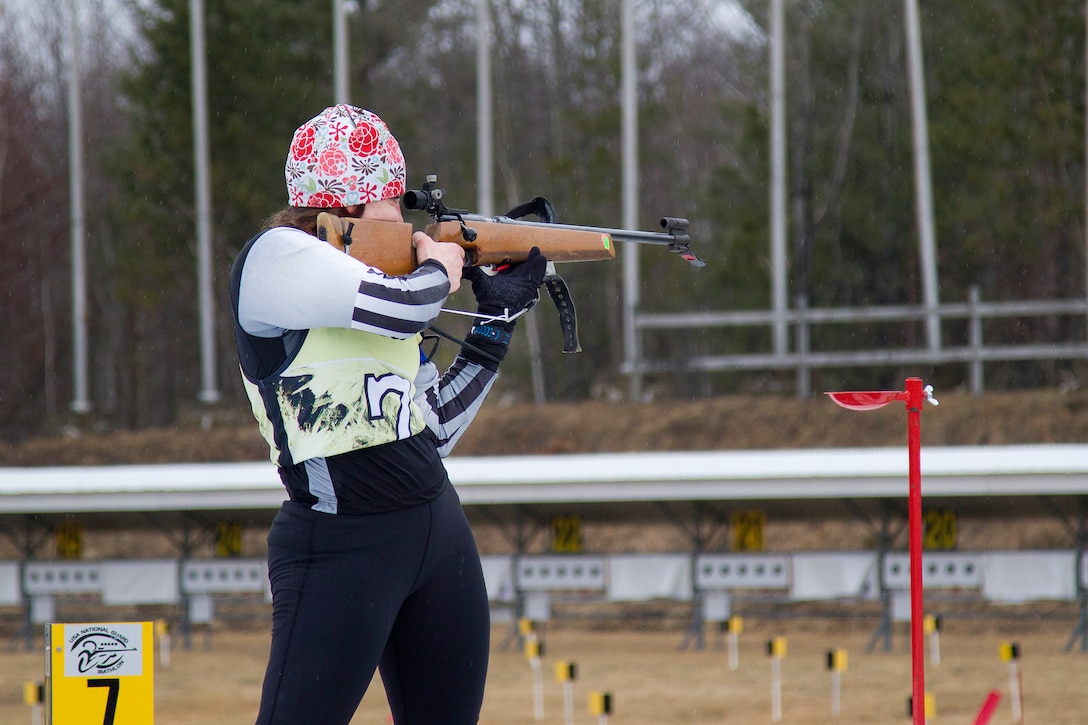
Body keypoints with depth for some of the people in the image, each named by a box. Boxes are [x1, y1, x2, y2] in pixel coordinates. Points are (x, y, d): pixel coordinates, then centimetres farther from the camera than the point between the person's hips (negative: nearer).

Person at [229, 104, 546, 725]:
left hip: (441, 533, 8)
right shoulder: (275, 259, -9)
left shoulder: (368, 275, 15)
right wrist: (438, 267, -2)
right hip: (339, 551, -8)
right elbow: (403, 306, -24)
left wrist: (497, 323, 16)